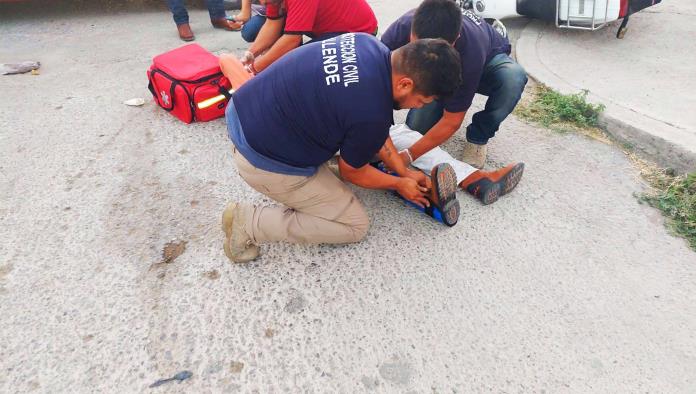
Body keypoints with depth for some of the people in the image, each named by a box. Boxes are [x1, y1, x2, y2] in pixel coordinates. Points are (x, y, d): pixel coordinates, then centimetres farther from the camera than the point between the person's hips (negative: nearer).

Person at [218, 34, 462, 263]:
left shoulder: (368, 44, -3)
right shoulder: (372, 114, -27)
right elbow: (352, 173, -6)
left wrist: (404, 171, 13)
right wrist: (400, 184, 10)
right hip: (265, 162, -8)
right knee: (355, 226, 5)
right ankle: (250, 223, -1)